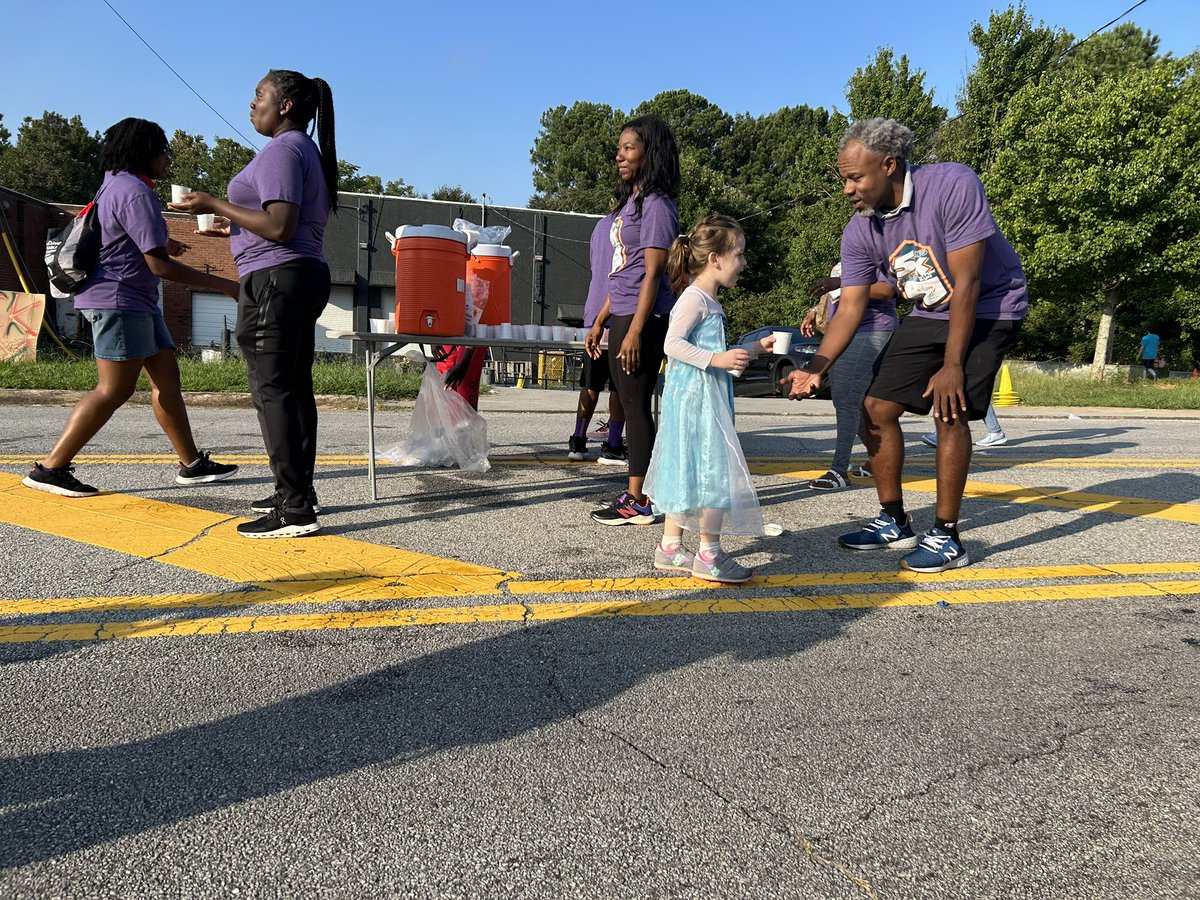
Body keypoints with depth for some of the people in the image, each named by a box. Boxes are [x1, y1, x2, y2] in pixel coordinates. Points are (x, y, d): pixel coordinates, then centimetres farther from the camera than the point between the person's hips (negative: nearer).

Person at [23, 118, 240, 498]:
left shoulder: (115, 184, 17)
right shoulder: (135, 192, -15)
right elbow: (158, 265, -20)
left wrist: (160, 244, 37)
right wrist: (223, 285, -18)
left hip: (137, 301, 11)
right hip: (118, 299, -11)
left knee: (166, 375, 8)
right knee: (114, 389, -11)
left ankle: (191, 463, 10)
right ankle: (50, 468, -6)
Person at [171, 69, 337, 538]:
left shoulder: (282, 150, -10)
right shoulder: (309, 153, 22)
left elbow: (279, 227, -20)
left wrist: (215, 204, -10)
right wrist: (230, 225, 28)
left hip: (276, 278, -11)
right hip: (306, 275, 11)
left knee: (272, 390, -11)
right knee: (294, 387, 12)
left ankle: (295, 510, -12)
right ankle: (298, 492, 19)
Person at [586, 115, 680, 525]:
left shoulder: (656, 204, -9)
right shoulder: (630, 202, 18)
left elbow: (652, 274, -16)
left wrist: (635, 330, -20)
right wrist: (600, 322, 19)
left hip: (643, 319, -9)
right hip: (621, 317, 9)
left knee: (637, 406, -6)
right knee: (630, 406, 11)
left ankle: (637, 502, 1)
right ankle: (636, 494, 18)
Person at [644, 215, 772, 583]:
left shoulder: (709, 302, 18)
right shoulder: (694, 298, -13)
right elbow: (672, 343, -24)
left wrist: (756, 347, 22)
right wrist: (716, 359, -30)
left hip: (707, 398, 10)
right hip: (695, 396, -10)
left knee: (686, 471, 12)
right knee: (713, 468, -7)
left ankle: (670, 546, 20)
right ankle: (709, 555, 1)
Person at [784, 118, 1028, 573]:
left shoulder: (953, 186, -28)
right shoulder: (859, 232, -11)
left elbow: (965, 284, -27)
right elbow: (851, 308, -11)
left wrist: (951, 365, -25)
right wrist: (815, 368, -26)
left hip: (989, 308, -6)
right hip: (930, 314, 6)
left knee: (950, 410, -21)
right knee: (877, 406, -2)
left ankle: (946, 538, -7)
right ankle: (894, 522, 12)